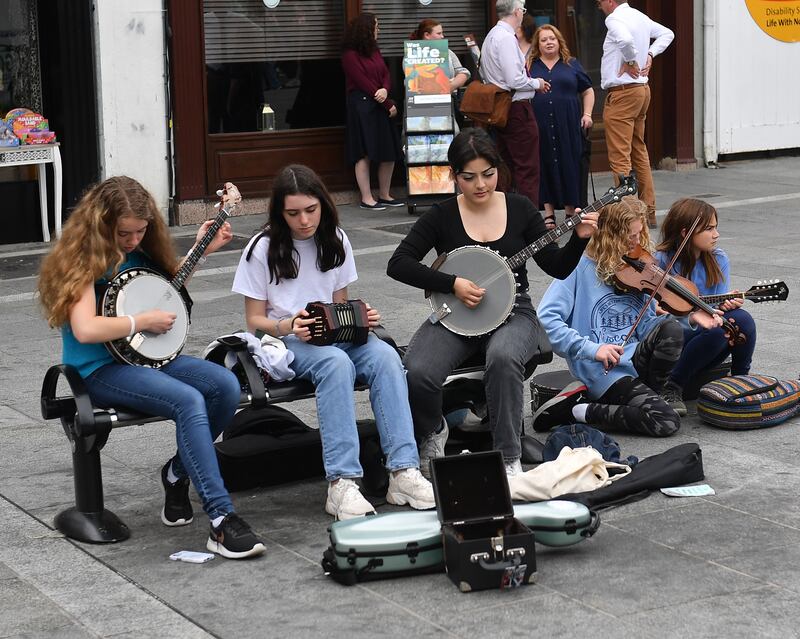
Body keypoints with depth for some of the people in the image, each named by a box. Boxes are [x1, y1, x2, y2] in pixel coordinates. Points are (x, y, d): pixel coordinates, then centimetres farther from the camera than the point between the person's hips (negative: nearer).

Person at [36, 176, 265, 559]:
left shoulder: (139, 251, 11)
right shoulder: (83, 259, -12)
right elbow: (85, 330, -27)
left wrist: (201, 250, 19)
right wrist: (142, 321, -16)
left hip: (149, 357, 8)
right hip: (102, 370, -8)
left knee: (226, 386, -19)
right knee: (189, 401, -33)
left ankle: (179, 473, 3)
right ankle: (221, 522, -36)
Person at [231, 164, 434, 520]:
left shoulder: (335, 240, 8)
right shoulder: (263, 249, -5)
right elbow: (255, 320, -2)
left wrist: (361, 317, -7)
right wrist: (288, 327, -22)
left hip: (334, 333, 4)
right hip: (284, 342, -4)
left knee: (385, 356, -29)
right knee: (337, 364, -38)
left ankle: (403, 472, -36)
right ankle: (341, 483, -44)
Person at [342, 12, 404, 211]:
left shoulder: (374, 51, 15)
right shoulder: (350, 55, -8)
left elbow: (385, 74, 11)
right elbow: (363, 83, -12)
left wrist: (385, 90, -13)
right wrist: (389, 104, -11)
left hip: (380, 104, 8)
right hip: (362, 105, -8)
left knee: (390, 152, 5)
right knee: (365, 153, -6)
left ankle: (384, 195, 15)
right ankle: (366, 198, -2)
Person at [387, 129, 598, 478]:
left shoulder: (520, 209, 4)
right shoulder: (442, 216, -1)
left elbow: (557, 267, 5)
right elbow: (398, 264, -8)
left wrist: (579, 238, -13)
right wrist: (452, 284, -17)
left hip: (512, 312, 0)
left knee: (503, 357, -37)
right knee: (417, 372, -29)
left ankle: (508, 458, -23)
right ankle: (432, 431, 5)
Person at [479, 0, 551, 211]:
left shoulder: (491, 36, 14)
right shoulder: (507, 38, -16)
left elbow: (484, 76, 20)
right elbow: (515, 81, -22)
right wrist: (537, 83, -4)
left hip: (500, 110, 10)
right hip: (517, 108, -10)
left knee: (507, 166, 14)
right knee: (528, 169, -7)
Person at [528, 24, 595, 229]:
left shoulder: (572, 65, 11)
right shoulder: (530, 66, 8)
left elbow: (587, 91, 16)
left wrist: (587, 114, 5)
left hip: (568, 126, 1)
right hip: (539, 126, 0)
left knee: (569, 165, 1)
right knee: (545, 166, 1)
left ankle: (571, 211, 9)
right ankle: (549, 214, 6)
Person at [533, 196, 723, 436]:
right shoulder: (582, 267, -8)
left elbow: (645, 325, 11)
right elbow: (546, 317, -17)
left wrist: (691, 317, -4)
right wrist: (591, 349, -24)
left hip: (634, 359, 5)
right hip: (602, 369, -5)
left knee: (671, 328, -24)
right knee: (665, 421, -22)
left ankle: (656, 390, 1)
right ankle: (579, 410, -6)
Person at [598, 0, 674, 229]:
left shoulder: (614, 19, -15)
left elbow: (626, 40, -35)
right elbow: (667, 34, 25)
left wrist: (631, 62, -18)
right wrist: (650, 54, 12)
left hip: (622, 93, -10)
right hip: (642, 89, 10)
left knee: (620, 157, -8)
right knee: (639, 152, 17)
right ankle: (648, 212, 22)